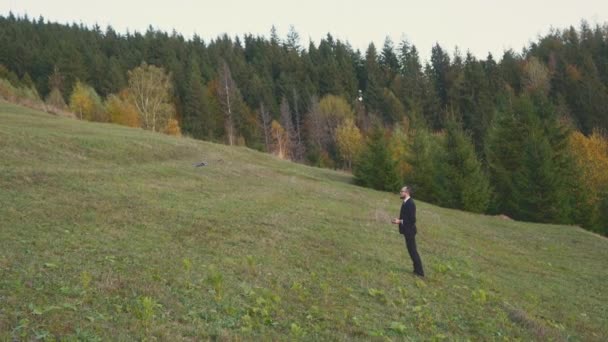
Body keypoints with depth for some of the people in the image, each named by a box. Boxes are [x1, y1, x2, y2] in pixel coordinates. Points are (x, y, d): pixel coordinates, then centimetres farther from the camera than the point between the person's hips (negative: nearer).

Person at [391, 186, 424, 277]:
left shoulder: (410, 203, -20)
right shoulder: (406, 202, 11)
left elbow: (412, 219, -23)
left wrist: (400, 221, -20)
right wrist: (398, 220, 5)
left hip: (409, 231, -10)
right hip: (407, 231, 10)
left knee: (413, 251, -4)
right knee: (411, 250, 15)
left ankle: (419, 272, 2)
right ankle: (417, 270, 23)